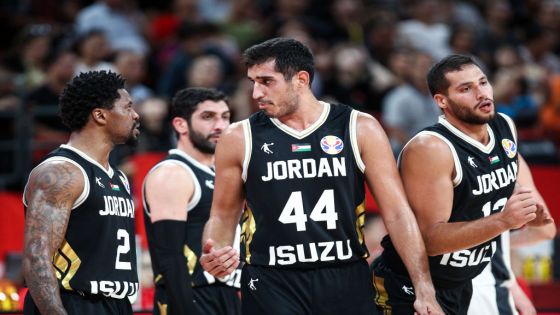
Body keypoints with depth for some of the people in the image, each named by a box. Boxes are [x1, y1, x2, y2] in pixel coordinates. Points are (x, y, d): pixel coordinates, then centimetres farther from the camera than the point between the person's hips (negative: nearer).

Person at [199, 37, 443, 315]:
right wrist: (213, 254, -9)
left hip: (347, 283, 0)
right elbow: (223, 215, 13)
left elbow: (397, 213, 0)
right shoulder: (239, 140, 3)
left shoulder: (360, 130, 1)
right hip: (271, 289, 0)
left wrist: (424, 291, -6)